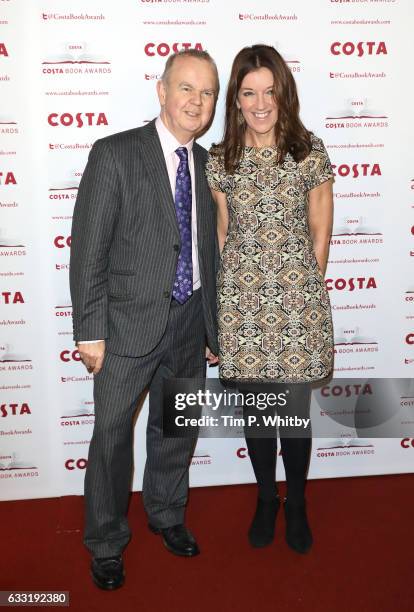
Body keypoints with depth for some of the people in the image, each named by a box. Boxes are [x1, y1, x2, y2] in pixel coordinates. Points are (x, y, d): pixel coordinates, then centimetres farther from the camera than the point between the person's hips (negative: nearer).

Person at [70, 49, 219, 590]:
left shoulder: (206, 164, 7)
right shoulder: (114, 154, -9)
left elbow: (206, 251, 10)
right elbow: (88, 251, -11)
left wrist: (212, 325, 11)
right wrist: (90, 332, -14)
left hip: (189, 322, 5)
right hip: (130, 323, -5)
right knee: (112, 434, 8)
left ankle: (166, 514, 44)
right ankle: (106, 544, 31)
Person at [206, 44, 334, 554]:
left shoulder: (310, 152, -2)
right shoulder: (220, 159, 2)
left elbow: (320, 232, 4)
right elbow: (223, 232, 10)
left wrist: (305, 287, 5)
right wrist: (231, 292, 8)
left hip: (297, 294, -1)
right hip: (241, 297, 2)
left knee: (295, 412, 5)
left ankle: (296, 504, 31)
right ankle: (266, 499, 36)